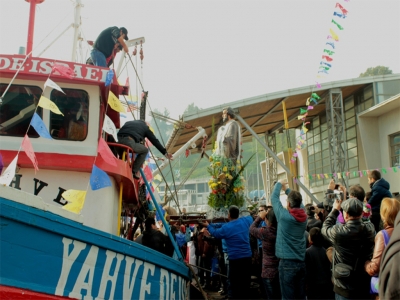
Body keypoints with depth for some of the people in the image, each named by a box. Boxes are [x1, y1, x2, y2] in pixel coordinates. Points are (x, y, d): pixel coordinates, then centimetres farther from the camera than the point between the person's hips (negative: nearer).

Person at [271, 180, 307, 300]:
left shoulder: (284, 215, -13)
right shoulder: (304, 216, 1)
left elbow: (274, 197, 1)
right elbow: (297, 202, 20)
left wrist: (279, 184, 17)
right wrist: (287, 189, 30)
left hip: (287, 262, -6)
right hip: (302, 261, 6)